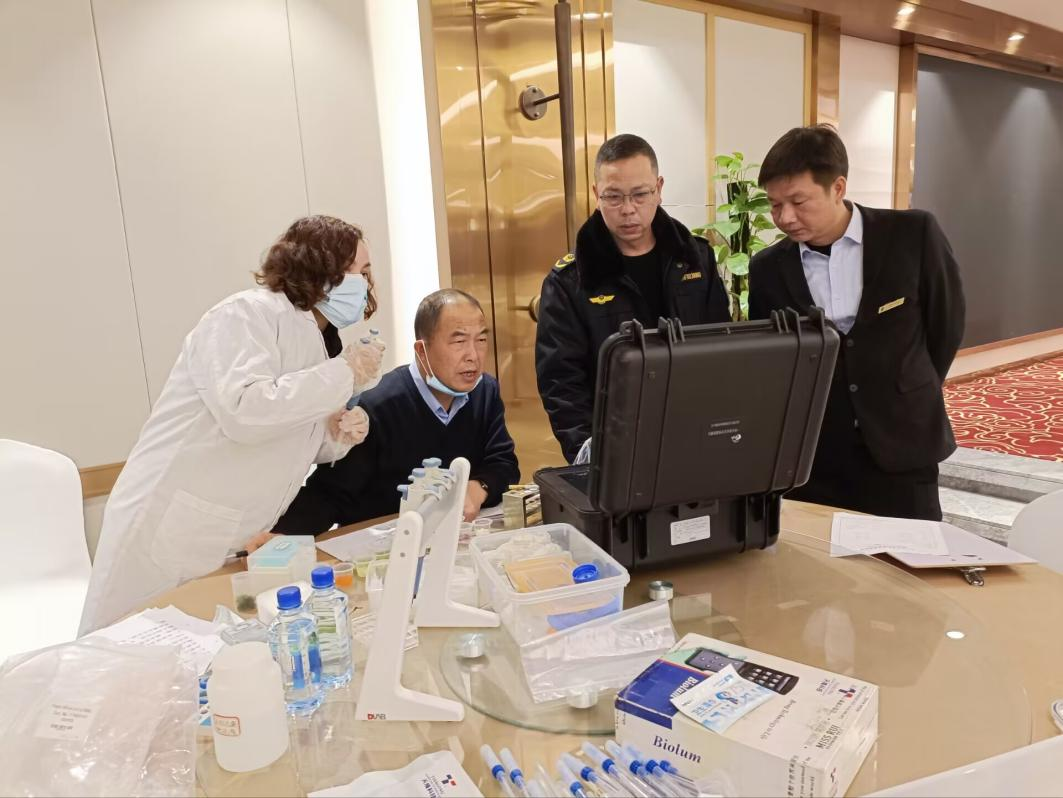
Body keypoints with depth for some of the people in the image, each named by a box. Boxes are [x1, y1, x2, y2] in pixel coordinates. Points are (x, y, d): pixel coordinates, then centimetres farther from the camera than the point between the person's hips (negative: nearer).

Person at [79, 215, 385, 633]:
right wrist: (342, 375, -22)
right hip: (169, 537, -8)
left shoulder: (318, 343, 10)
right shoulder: (247, 314, -15)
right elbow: (244, 411, -31)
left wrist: (335, 436, -4)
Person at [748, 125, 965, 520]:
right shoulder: (768, 268, -1)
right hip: (809, 460, 1)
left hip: (900, 449, -1)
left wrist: (908, 400, 11)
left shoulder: (913, 235, -6)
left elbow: (946, 324, 5)